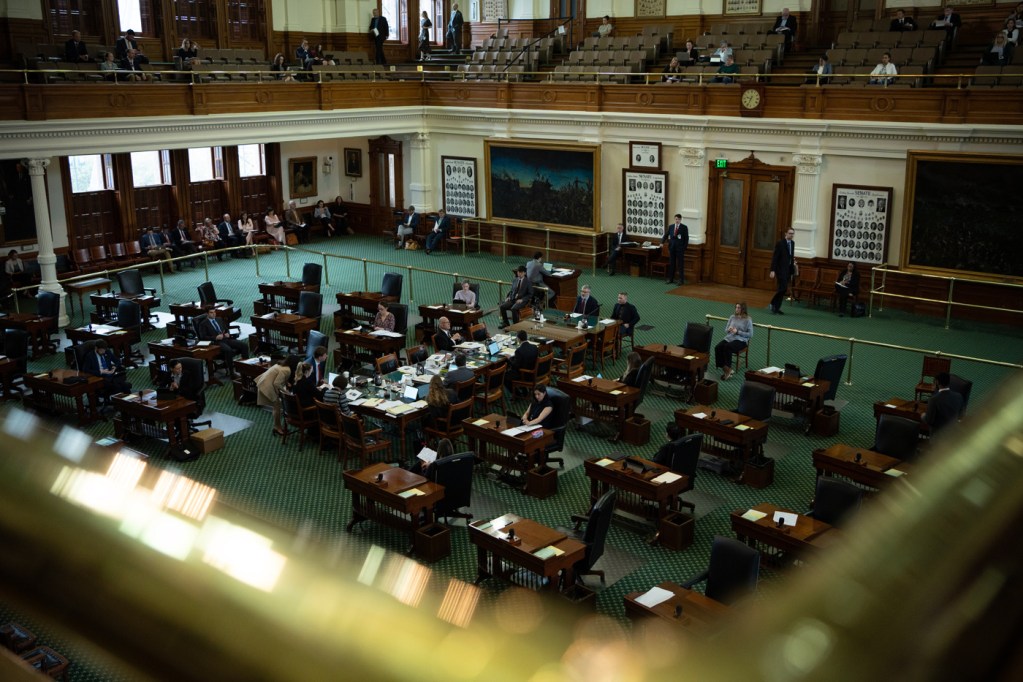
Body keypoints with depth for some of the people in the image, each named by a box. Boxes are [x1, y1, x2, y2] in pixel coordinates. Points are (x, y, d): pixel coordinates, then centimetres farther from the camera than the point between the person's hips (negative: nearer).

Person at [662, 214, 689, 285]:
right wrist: (662, 242, -2)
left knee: (680, 264, 0)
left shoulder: (684, 227, -3)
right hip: (672, 247, 4)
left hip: (680, 248, -4)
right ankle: (670, 279, 17)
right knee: (671, 264, 10)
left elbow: (686, 238, -4)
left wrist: (684, 247, -10)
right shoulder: (670, 226, 8)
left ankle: (681, 280, 5)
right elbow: (666, 235, 12)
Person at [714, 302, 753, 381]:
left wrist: (737, 332, -14)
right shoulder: (732, 317, 15)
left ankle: (728, 369, -25)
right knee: (717, 347, -25)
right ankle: (724, 368, -20)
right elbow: (725, 330, 18)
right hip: (729, 338, 5)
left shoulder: (748, 319, -1)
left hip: (741, 340, -5)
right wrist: (729, 329, -7)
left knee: (727, 347, -35)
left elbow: (750, 334, -6)